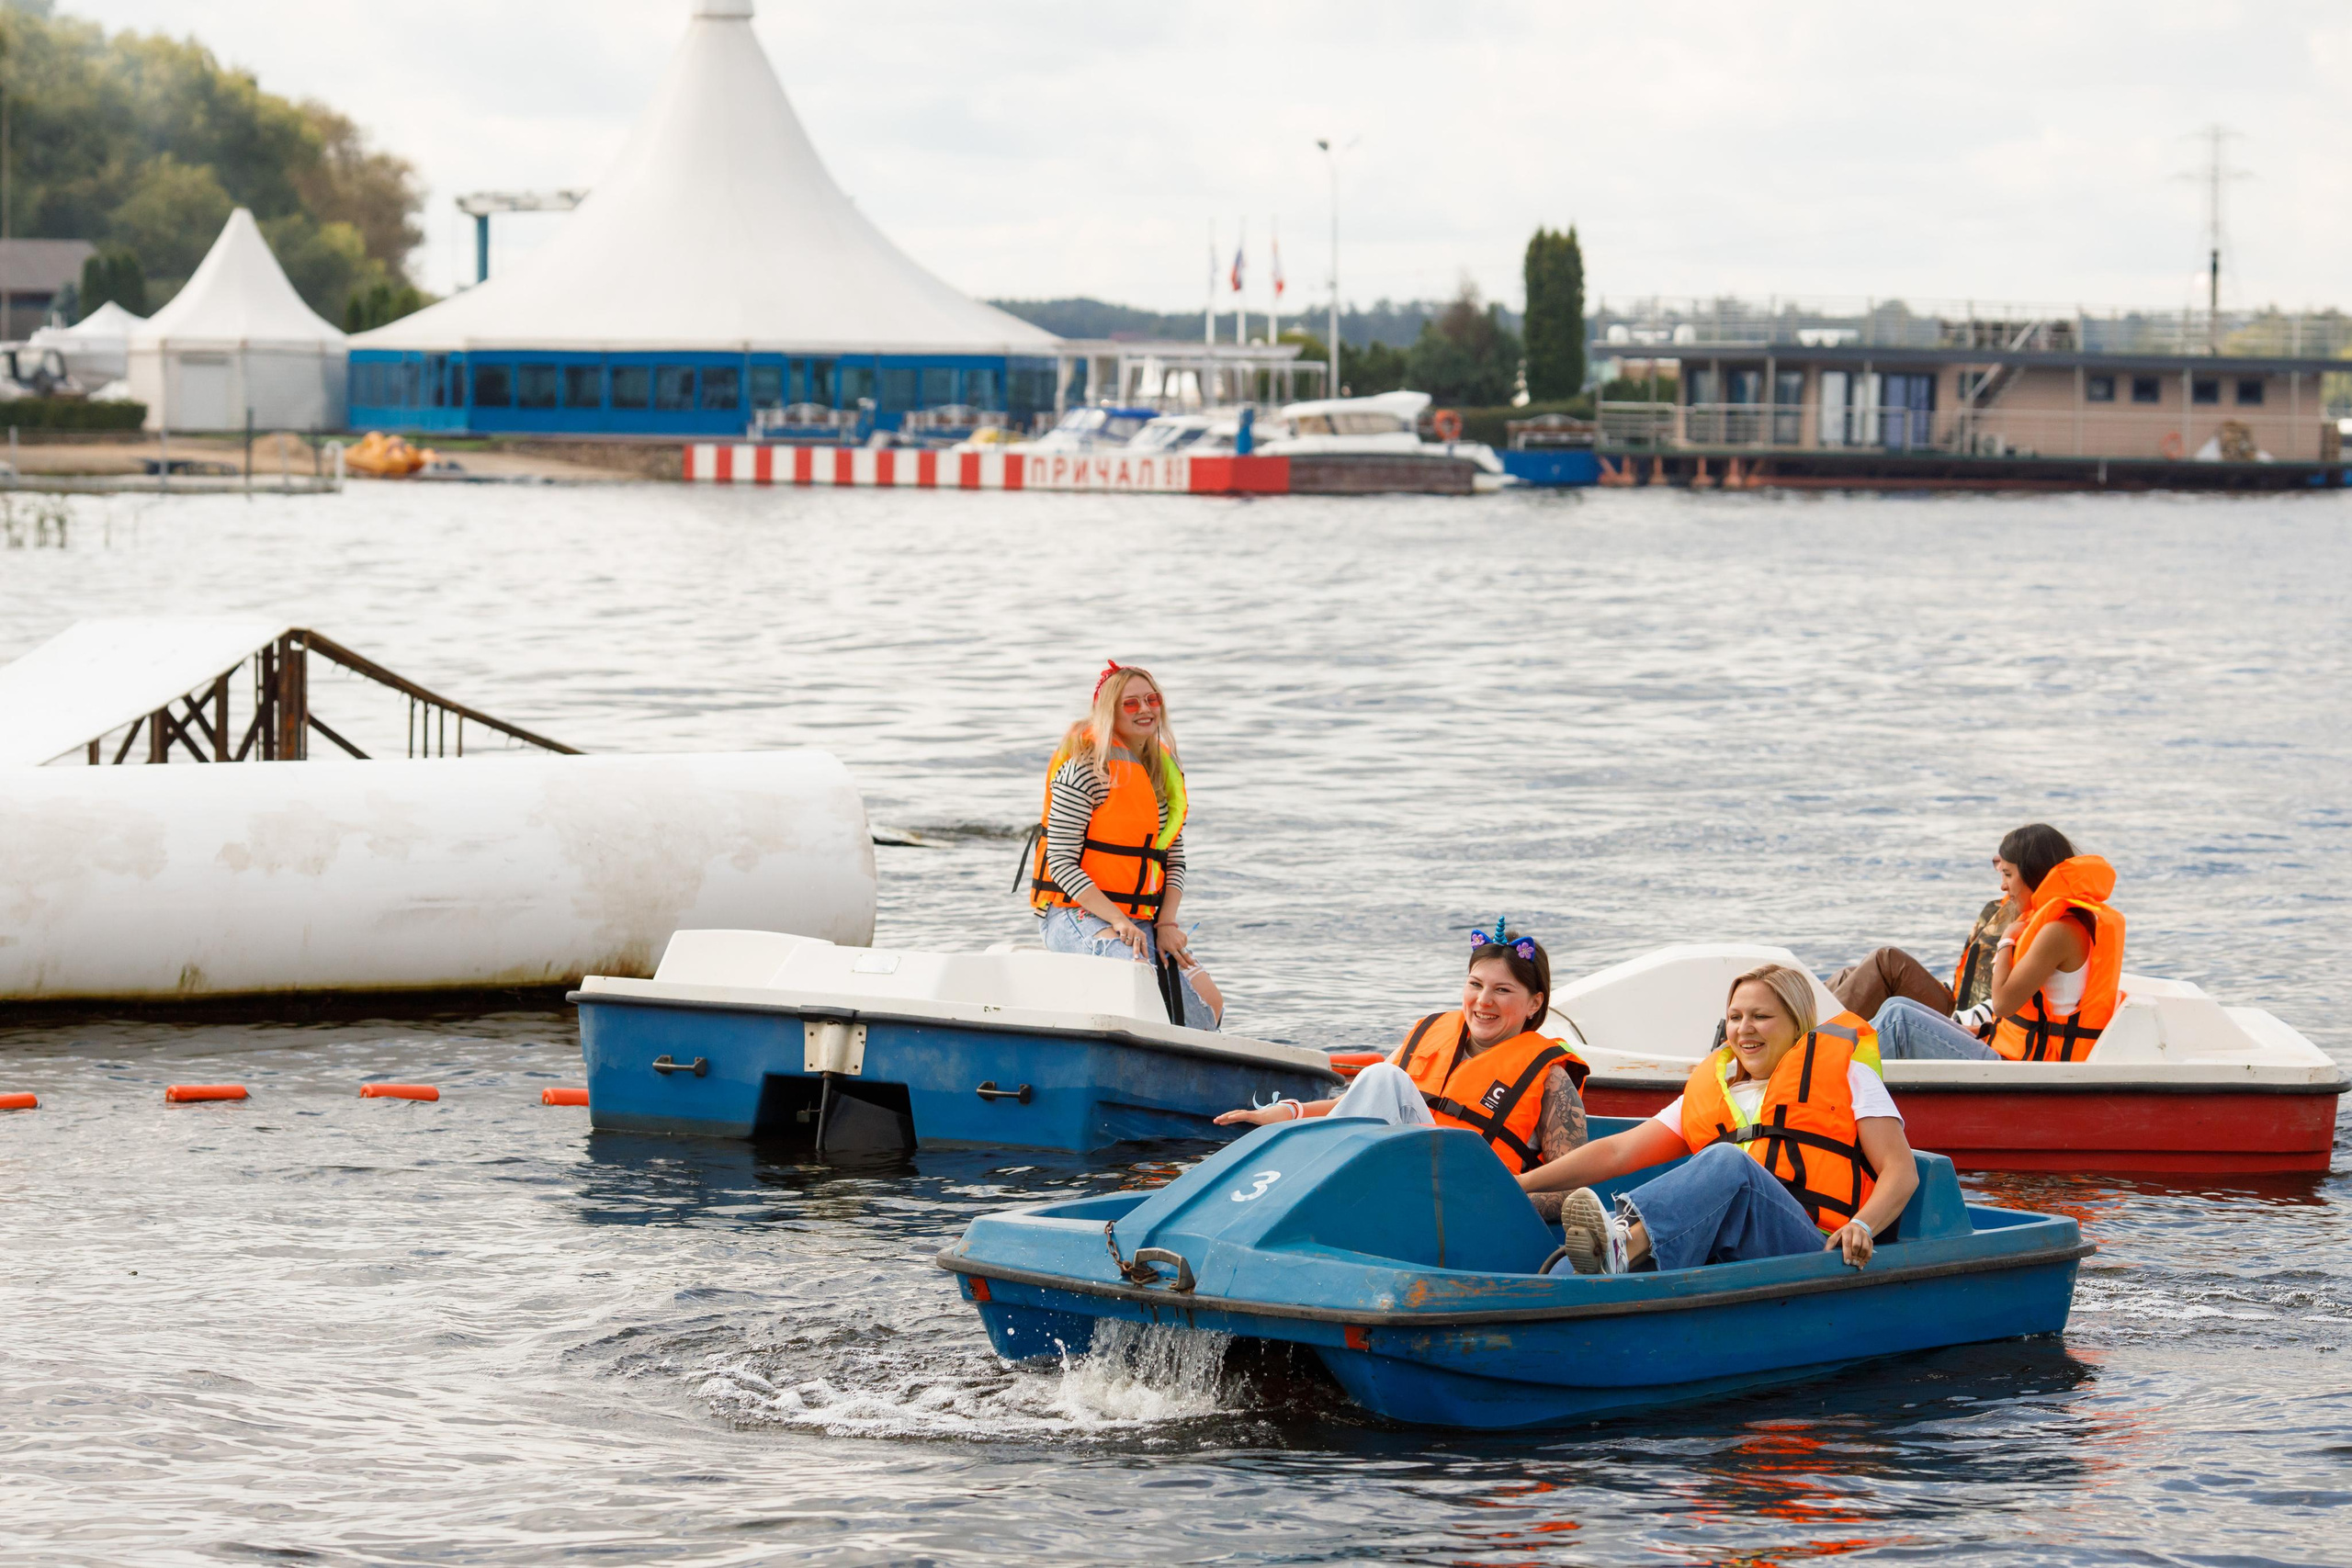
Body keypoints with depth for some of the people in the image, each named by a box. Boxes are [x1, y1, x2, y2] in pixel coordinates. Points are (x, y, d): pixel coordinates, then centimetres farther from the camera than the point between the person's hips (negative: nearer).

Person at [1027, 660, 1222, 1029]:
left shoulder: (1164, 771, 12)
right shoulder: (1085, 770, -11)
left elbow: (1175, 861, 13)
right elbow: (1061, 863, -15)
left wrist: (1166, 923, -4)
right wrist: (1117, 920, -23)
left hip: (1143, 920, 7)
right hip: (1076, 916, -7)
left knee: (1209, 1004, -11)